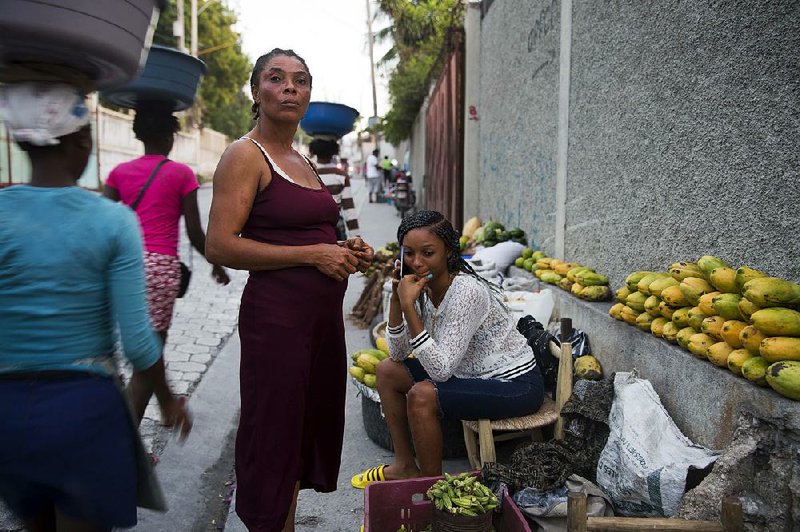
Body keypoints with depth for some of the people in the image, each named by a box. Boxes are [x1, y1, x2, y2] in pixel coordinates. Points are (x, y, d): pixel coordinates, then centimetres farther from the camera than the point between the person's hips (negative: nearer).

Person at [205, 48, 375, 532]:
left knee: (311, 421, 18)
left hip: (323, 311, 9)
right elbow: (220, 246, -18)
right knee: (274, 435, 2)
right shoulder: (246, 155, -8)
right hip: (277, 313, -9)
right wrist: (314, 253, -19)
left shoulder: (303, 163, 16)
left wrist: (346, 249, 8)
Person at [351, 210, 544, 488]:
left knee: (421, 395, -27)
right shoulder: (423, 287, -4)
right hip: (473, 373, 9)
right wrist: (397, 298, -13)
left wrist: (408, 305, -32)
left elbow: (441, 369, -31)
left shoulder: (466, 292, -28)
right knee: (387, 371, 7)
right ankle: (405, 466, 18)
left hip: (515, 385, -9)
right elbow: (398, 354, 0)